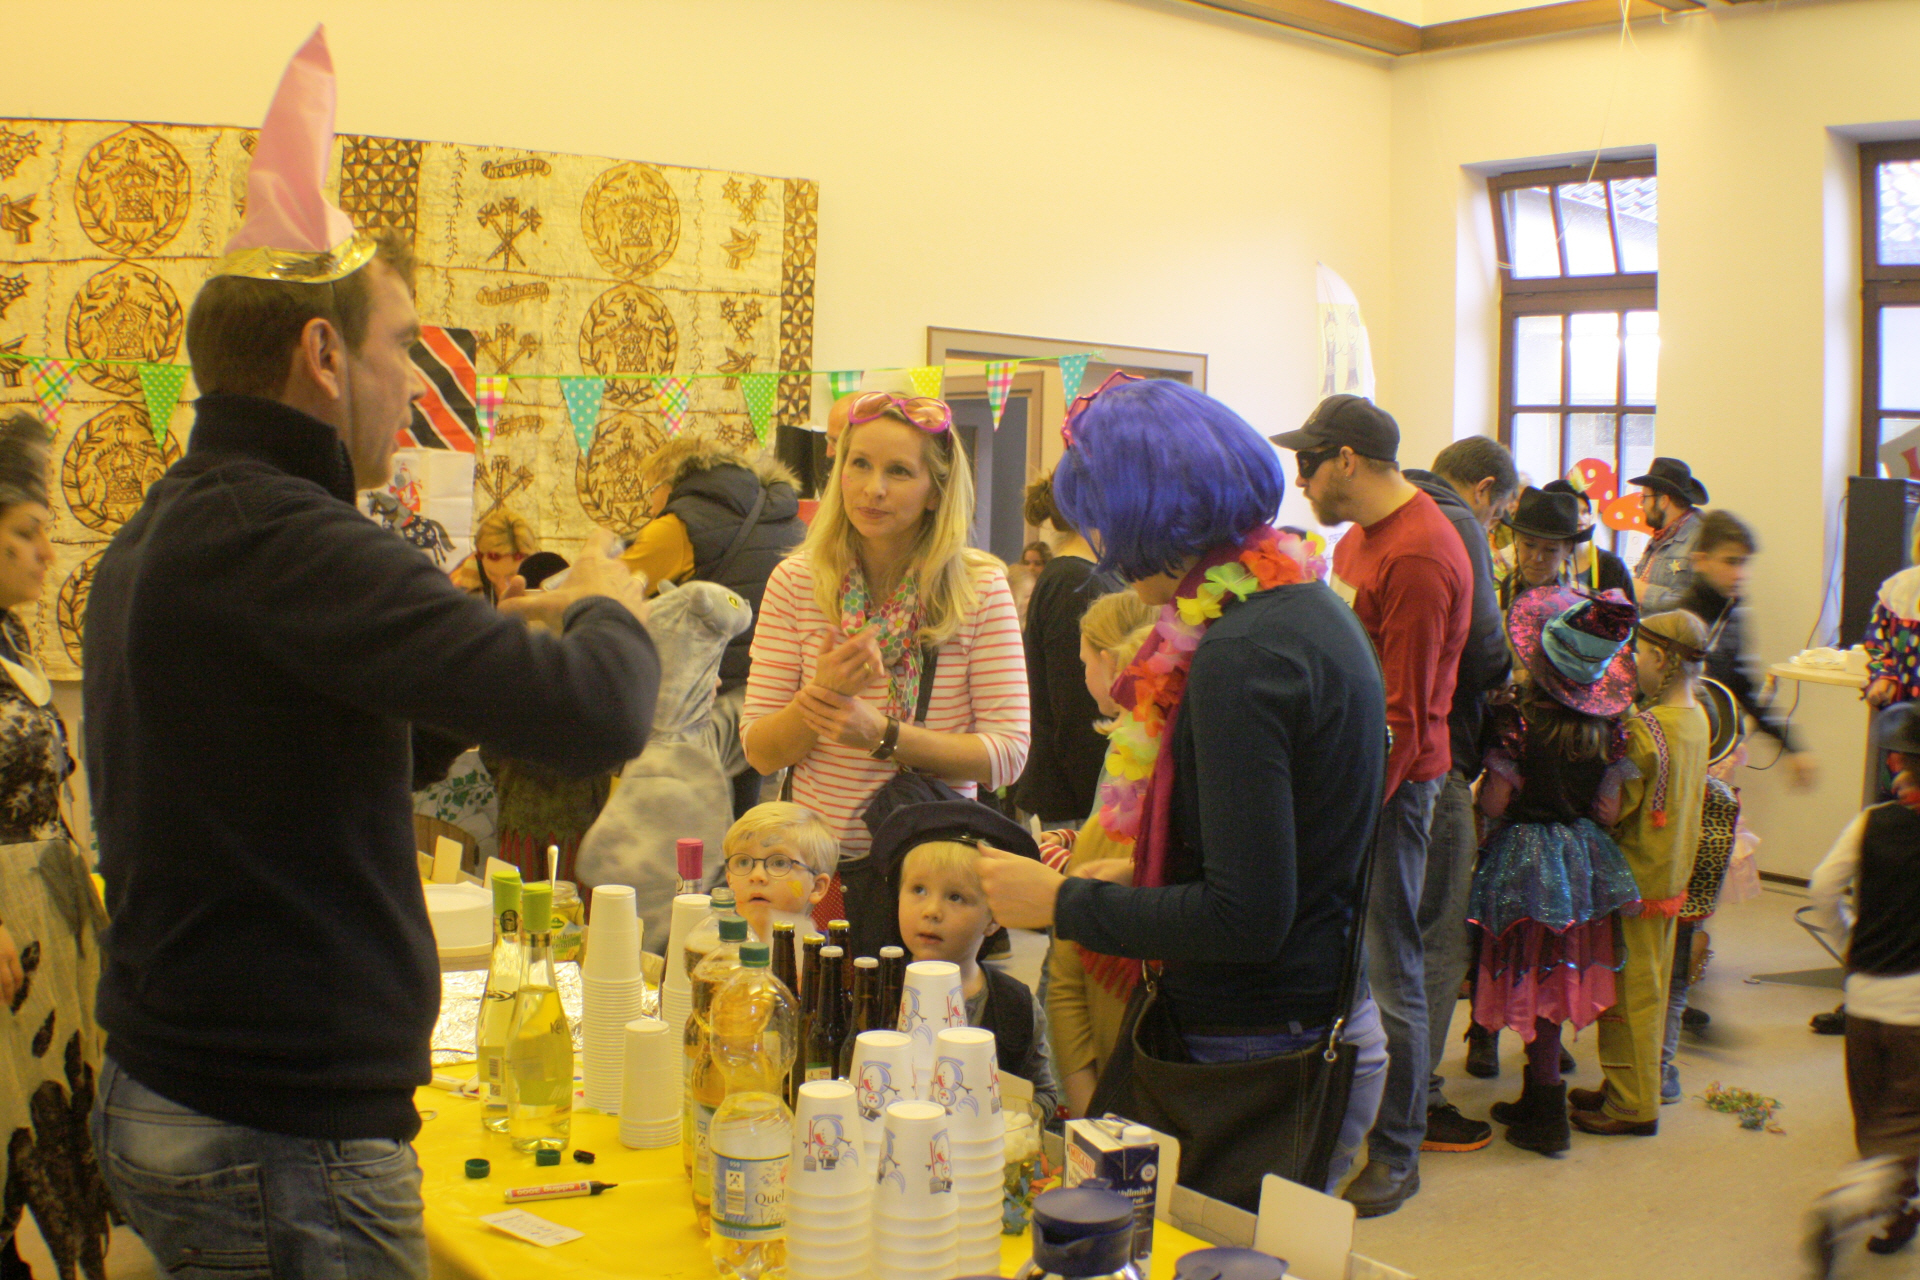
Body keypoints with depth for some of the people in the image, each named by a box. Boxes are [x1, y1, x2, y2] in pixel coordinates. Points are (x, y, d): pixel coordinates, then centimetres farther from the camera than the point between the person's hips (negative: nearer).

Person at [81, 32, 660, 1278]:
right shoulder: (280, 540, -22)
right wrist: (607, 607, -6)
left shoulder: (155, 538, 11)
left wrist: (508, 629, 10)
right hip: (285, 1138, -10)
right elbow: (597, 714, -28)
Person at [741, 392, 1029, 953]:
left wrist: (885, 733, -21)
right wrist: (821, 694, -22)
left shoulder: (981, 587, -6)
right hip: (816, 860, 1)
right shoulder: (797, 581, -2)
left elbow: (1008, 753, -9)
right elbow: (760, 751, -2)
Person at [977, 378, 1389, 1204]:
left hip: (1262, 1057, -10)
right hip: (1328, 1021, 10)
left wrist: (1063, 903, -15)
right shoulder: (1315, 610, 8)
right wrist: (1143, 877, 15)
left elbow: (1248, 919, -24)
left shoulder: (1239, 657, -22)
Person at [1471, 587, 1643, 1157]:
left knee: (1533, 982, 4)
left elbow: (1494, 803, -17)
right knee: (1558, 980, 15)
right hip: (1584, 855, 5)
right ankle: (1537, 1098, 26)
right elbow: (1609, 810, -1)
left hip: (1525, 857, -5)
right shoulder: (1608, 725, -4)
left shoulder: (1518, 716, -19)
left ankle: (1547, 1115, 8)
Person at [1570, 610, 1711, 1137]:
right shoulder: (1696, 718, 3)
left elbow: (1615, 806, -20)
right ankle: (1635, 1088, 29)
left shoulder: (1646, 728, -23)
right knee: (1651, 985, 17)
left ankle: (1633, 1105, 9)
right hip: (1673, 871, 9)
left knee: (1629, 990, 1)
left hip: (1638, 873, -9)